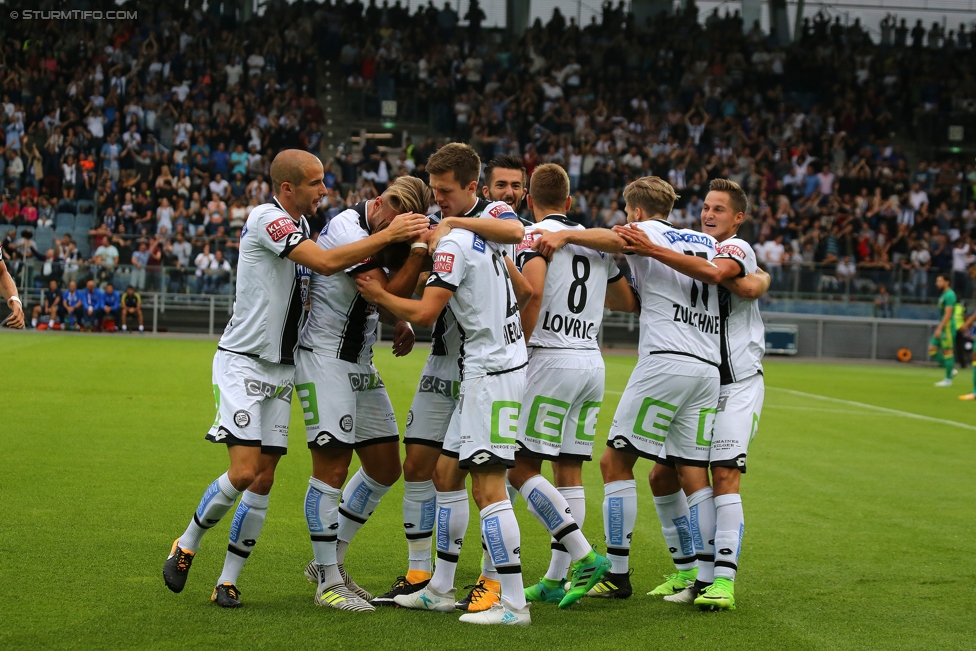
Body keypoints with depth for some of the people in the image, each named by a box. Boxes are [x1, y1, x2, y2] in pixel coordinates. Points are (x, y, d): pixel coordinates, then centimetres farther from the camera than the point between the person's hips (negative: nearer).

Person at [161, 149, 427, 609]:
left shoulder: (299, 225, 12)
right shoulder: (267, 218, -16)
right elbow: (326, 263, -27)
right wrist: (388, 235, -24)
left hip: (281, 369, 8)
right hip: (242, 362, -8)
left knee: (264, 479, 2)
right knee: (243, 472, -15)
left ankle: (228, 581, 8)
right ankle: (186, 546, 8)